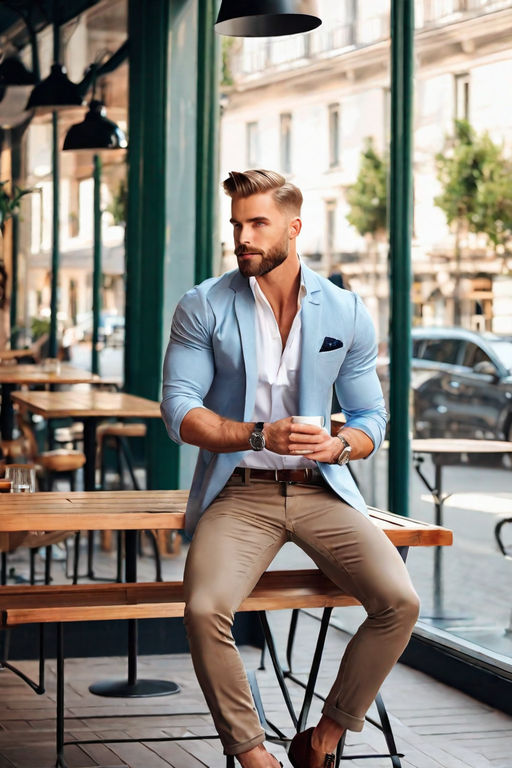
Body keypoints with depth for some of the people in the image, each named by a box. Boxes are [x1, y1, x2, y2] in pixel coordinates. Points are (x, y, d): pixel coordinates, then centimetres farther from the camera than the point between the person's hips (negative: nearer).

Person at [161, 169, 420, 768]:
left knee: (400, 601, -21)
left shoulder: (347, 313, 7)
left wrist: (339, 445, -12)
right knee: (204, 610, -29)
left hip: (320, 490, 2)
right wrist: (261, 436, -19)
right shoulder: (202, 308, 1)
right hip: (238, 492, -2)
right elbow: (179, 413, -4)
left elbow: (371, 417, 12)